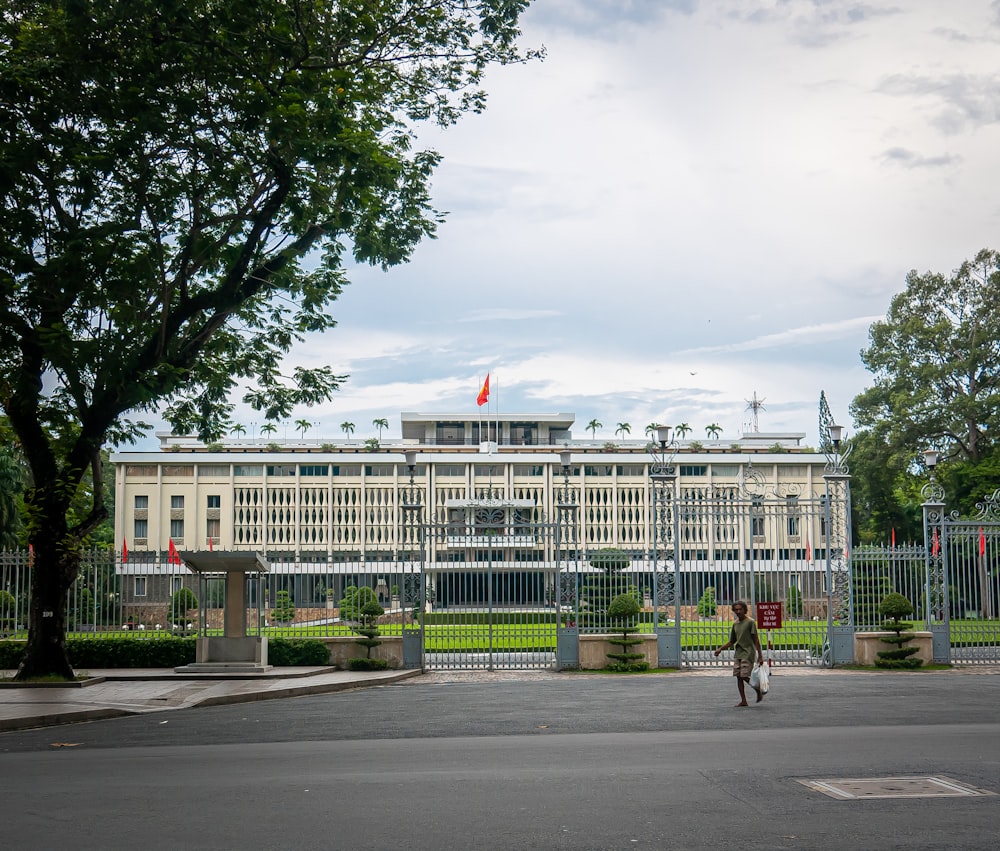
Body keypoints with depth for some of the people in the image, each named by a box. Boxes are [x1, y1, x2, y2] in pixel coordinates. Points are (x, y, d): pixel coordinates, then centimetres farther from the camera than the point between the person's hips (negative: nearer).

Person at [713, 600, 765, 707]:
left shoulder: (750, 622, -8)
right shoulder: (735, 624, 12)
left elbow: (756, 640, -10)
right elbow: (731, 642, 19)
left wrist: (760, 656, -13)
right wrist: (720, 649, 5)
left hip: (748, 653, -7)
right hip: (738, 653, 7)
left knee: (745, 676, -11)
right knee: (738, 676, 2)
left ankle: (759, 691, 12)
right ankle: (743, 701, 6)